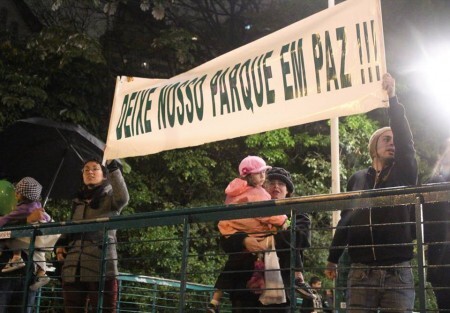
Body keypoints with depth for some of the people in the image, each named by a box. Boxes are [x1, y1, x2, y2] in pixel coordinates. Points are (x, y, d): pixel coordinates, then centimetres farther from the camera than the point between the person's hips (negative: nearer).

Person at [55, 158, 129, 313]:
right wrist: (60, 244, 9)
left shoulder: (110, 198, 7)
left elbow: (122, 198, -17)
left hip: (101, 267, -5)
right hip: (73, 268, 6)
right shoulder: (77, 202, 22)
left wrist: (112, 166, -20)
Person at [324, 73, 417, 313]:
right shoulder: (357, 179, 13)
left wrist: (392, 98, -15)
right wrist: (332, 258, 16)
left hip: (398, 272, -1)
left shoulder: (404, 174, 7)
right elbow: (345, 220, 16)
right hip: (360, 272, 1)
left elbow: (405, 140, -10)